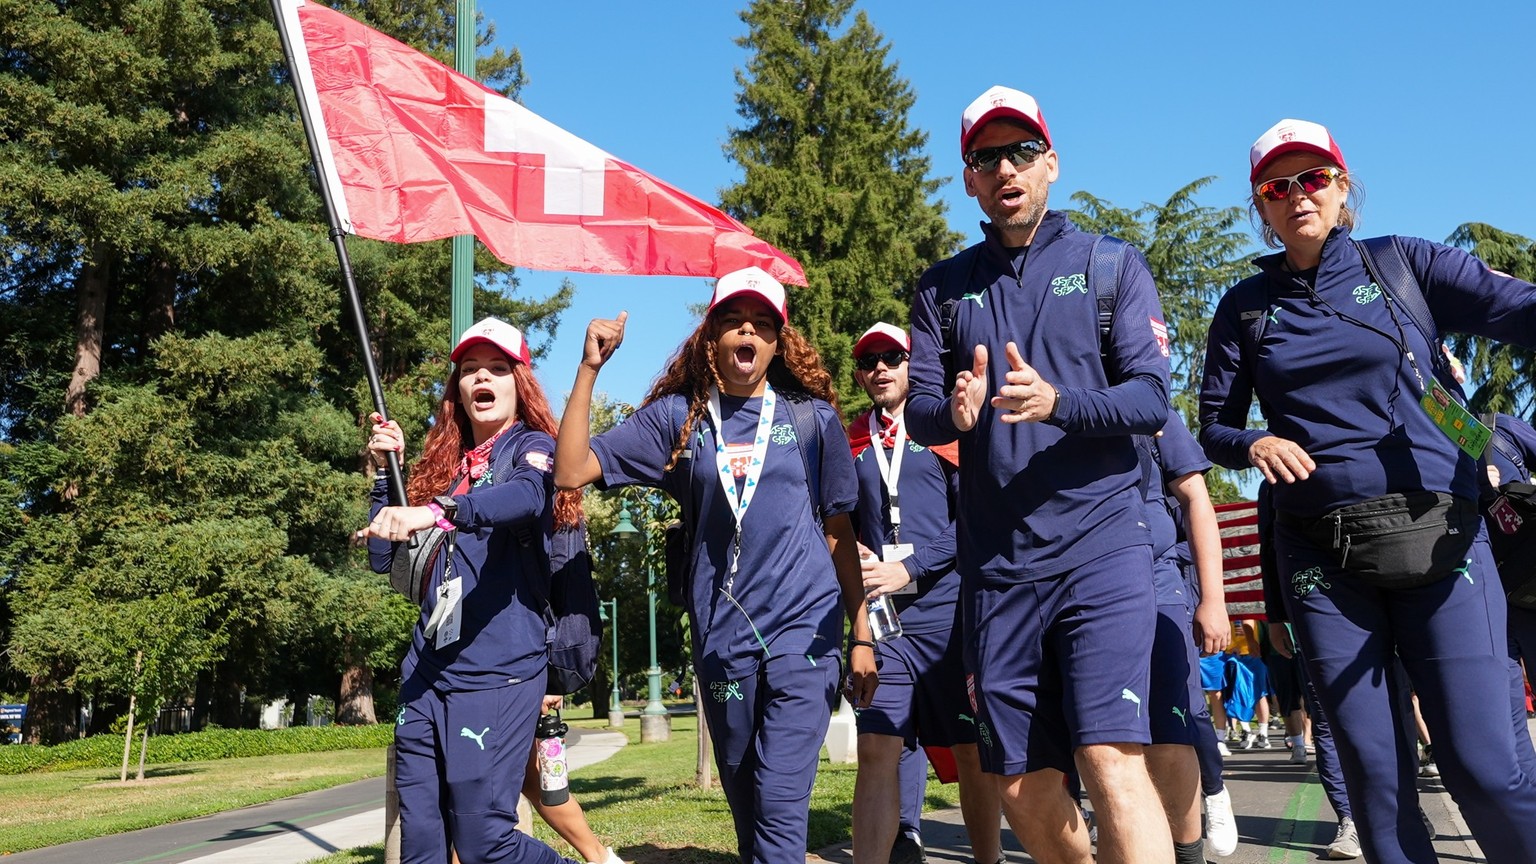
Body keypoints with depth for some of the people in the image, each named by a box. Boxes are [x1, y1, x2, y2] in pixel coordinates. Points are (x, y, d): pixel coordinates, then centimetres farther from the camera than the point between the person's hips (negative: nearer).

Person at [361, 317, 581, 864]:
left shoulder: (531, 446, 2)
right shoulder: (442, 466, 19)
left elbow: (529, 494, -23)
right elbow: (385, 558, 17)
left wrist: (438, 511, -38)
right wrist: (384, 471, 7)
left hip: (498, 670, -6)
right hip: (426, 673, 6)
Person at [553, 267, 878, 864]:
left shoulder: (812, 417, 3)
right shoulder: (677, 417, 4)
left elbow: (840, 531, 7)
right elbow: (571, 472, -3)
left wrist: (862, 634, 5)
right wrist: (589, 368, -9)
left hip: (804, 629, -2)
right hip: (721, 637, 2)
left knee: (781, 805, -10)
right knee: (745, 804, 16)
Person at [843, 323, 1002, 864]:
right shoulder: (850, 444, 14)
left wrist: (909, 569, -15)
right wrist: (851, 553, -2)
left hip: (950, 610, -2)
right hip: (883, 620, 2)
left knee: (972, 753, 7)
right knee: (877, 750, -6)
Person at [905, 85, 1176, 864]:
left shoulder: (1111, 266, 5)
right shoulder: (943, 288, 11)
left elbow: (1151, 398, -5)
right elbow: (918, 413, 3)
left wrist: (1056, 402, -25)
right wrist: (955, 412, -21)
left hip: (1099, 545, -3)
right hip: (995, 562, 3)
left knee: (1111, 763, -17)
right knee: (1022, 789, 9)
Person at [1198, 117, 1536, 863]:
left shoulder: (1403, 263, 6)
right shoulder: (1245, 307, 10)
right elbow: (1214, 425, 11)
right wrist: (1254, 445, -11)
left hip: (1437, 539, -1)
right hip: (1321, 556, 2)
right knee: (1373, 771, 4)